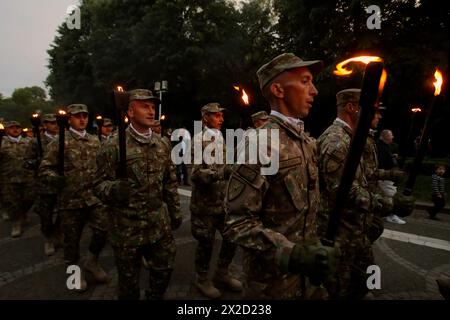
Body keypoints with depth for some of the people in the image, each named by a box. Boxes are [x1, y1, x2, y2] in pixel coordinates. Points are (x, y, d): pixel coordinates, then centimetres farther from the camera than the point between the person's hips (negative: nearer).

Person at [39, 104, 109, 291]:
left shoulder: (95, 141, 9)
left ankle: (92, 261, 27)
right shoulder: (59, 142, -4)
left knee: (103, 230, 0)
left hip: (94, 196, 3)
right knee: (72, 237, 9)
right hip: (70, 199, -3)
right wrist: (56, 179, -22)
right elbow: (44, 169, -5)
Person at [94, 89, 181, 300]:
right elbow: (99, 184, -9)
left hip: (160, 224, 5)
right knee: (129, 280, 12)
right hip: (128, 226, -4)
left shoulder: (162, 146, 6)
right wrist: (113, 189, -31)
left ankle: (155, 297, 43)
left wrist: (175, 212, 14)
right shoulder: (114, 147, -11)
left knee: (164, 269, 17)